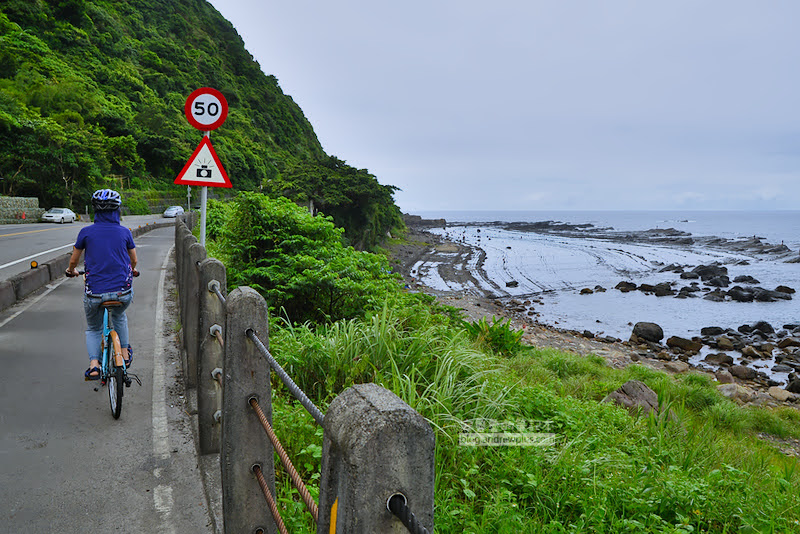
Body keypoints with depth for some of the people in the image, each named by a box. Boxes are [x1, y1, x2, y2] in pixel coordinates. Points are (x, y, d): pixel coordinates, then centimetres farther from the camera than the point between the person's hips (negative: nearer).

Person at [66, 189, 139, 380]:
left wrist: (71, 271, 34)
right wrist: (132, 271, 37)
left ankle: (94, 363, 4)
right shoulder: (125, 232, 2)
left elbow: (73, 260, 11)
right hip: (123, 291, 1)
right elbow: (134, 261, 14)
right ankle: (125, 353, 35)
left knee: (93, 328, 23)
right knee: (119, 316, 34)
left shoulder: (86, 232, 0)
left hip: (95, 292, -1)